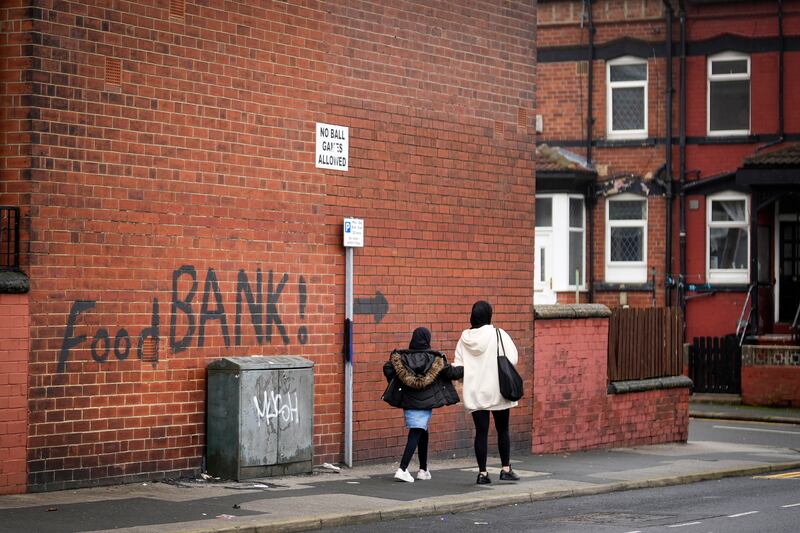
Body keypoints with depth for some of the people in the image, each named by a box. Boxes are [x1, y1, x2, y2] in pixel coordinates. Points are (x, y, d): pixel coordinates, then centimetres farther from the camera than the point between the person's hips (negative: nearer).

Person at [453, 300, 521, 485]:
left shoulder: (465, 338, 1)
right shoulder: (498, 335, -10)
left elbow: (458, 366, 0)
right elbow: (512, 359, -12)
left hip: (475, 392, 3)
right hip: (497, 391, -3)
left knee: (481, 431, 6)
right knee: (502, 430, 11)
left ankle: (482, 472, 4)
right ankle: (506, 469, 13)